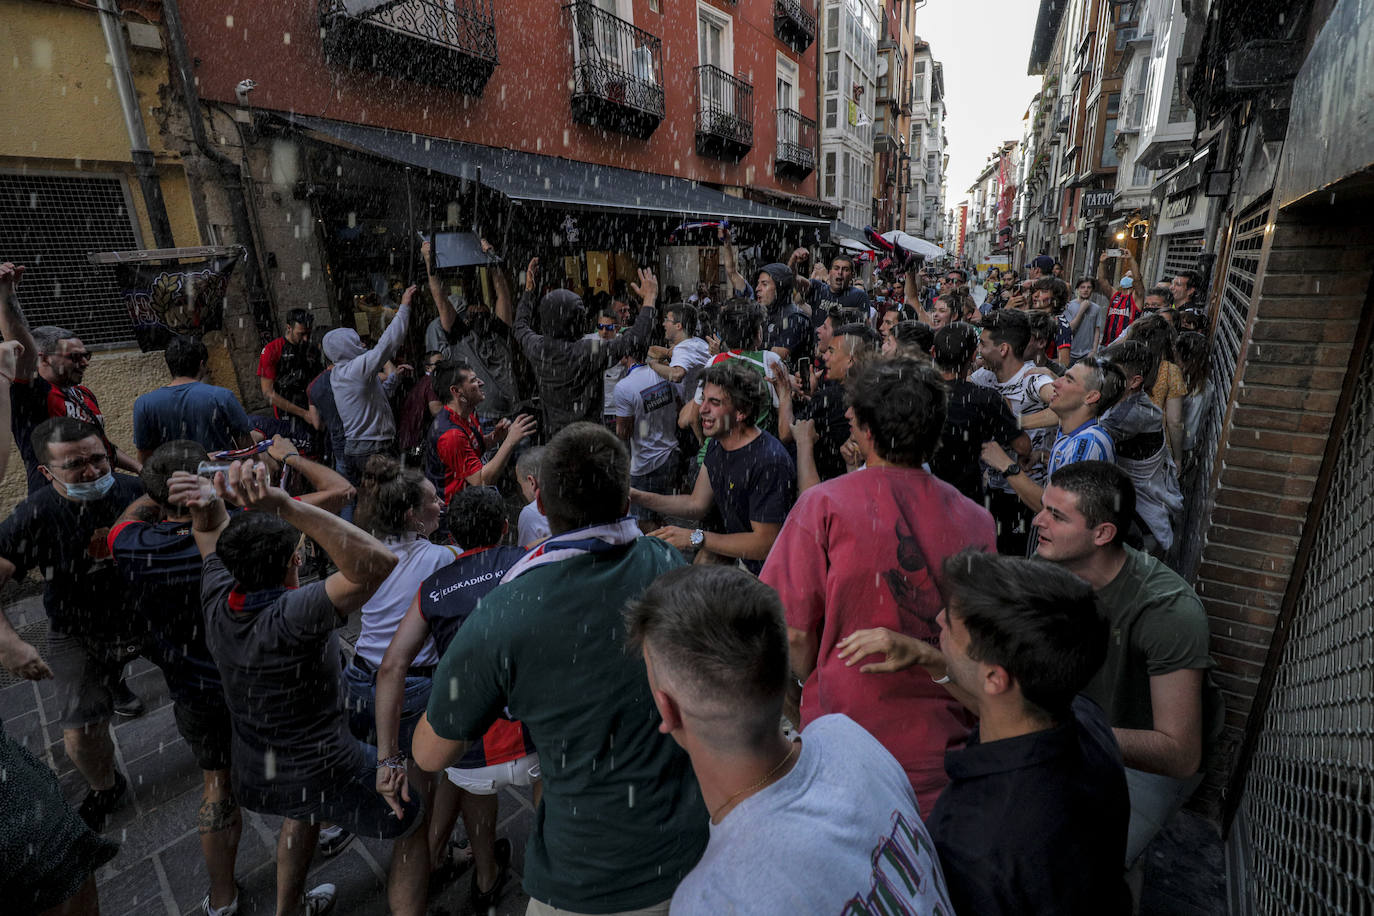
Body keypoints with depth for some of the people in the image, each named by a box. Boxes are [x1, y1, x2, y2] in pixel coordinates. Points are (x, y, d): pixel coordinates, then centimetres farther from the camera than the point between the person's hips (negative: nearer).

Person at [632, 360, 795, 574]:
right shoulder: (716, 445, 2)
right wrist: (636, 496, -2)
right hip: (738, 560, 8)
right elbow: (697, 504, 8)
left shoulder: (770, 462, -27)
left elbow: (765, 544, -25)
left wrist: (694, 538, -25)